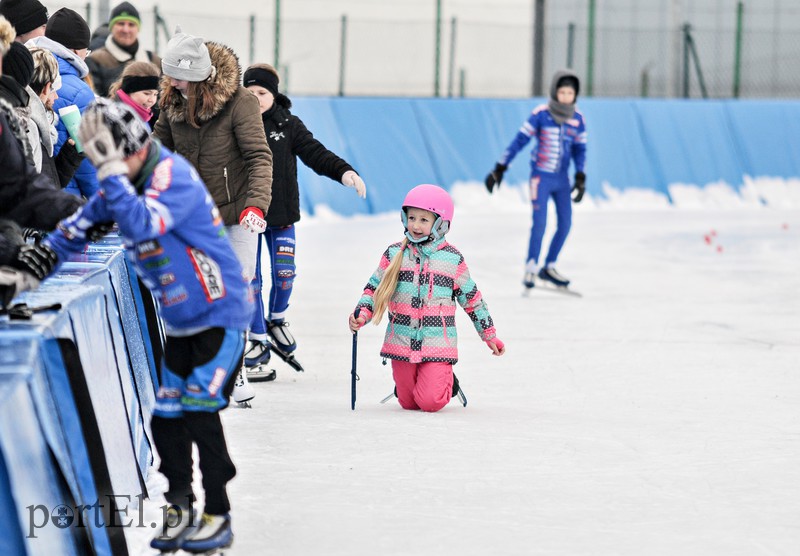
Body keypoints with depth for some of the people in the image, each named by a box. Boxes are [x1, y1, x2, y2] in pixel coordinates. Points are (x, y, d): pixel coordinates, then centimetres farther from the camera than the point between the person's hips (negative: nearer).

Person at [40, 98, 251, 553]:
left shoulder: (173, 174, -22)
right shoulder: (122, 186, 3)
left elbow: (143, 225, -38)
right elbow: (77, 229, 8)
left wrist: (112, 170, -38)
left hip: (221, 317, -8)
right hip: (180, 324, 8)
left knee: (199, 410, -13)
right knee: (166, 419, 4)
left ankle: (219, 518, -3)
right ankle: (180, 510, 18)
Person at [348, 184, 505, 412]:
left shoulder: (453, 259, 0)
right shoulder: (394, 254, 2)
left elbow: (472, 299, 9)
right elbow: (375, 288, 7)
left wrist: (490, 335, 14)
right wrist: (361, 315, -12)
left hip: (437, 345, -2)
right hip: (402, 343, 2)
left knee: (431, 402, -14)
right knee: (408, 403, 7)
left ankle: (447, 380, 19)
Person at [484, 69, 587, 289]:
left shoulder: (577, 119, 0)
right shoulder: (541, 114, -12)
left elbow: (579, 149, 11)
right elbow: (519, 140, -7)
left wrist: (580, 178, 1)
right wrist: (499, 169, -6)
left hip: (562, 179, 5)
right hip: (541, 177, -5)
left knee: (565, 223, 2)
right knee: (540, 223, -12)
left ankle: (549, 267, 18)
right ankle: (531, 268, 1)